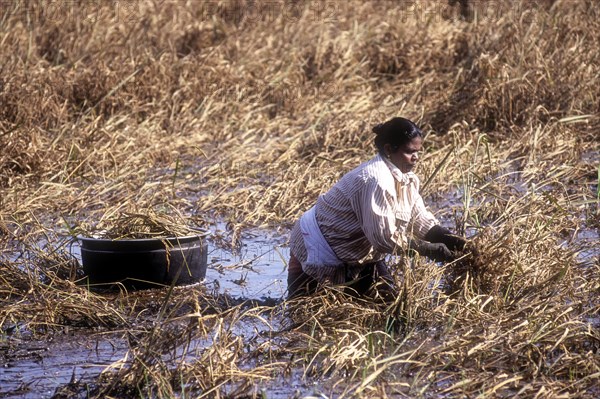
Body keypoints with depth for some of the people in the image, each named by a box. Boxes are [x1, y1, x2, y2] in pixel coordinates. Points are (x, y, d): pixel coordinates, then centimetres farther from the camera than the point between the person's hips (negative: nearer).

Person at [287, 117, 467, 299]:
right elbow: (385, 237, -33)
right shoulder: (376, 181, -32)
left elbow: (420, 218, 0)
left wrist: (448, 238, -17)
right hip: (318, 252, -9)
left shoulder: (407, 178, -2)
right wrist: (431, 250, -30)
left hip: (356, 253, 9)